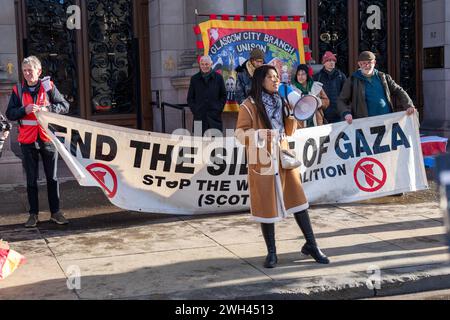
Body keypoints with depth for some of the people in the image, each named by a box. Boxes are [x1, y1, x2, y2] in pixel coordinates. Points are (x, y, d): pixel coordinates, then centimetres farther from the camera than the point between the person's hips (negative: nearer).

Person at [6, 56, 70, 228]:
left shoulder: (48, 87, -1)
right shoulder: (18, 90, 3)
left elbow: (65, 106, -1)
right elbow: (9, 114, 1)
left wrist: (47, 109, -16)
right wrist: (24, 110, -17)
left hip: (47, 138, -1)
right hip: (27, 141, 1)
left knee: (52, 177, 6)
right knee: (31, 179, 8)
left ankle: (55, 212, 15)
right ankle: (33, 214, 15)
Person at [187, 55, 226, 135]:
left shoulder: (218, 77, 7)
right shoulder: (194, 79, 8)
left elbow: (223, 95, 11)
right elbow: (190, 98, 12)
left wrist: (219, 109, 0)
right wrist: (194, 110, 0)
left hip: (215, 117, 0)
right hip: (199, 117, 0)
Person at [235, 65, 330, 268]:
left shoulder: (280, 102, 13)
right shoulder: (249, 105, -5)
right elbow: (240, 133, -8)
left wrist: (294, 116, 1)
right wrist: (260, 135, -23)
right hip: (262, 161, -5)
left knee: (297, 199, 3)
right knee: (266, 205, 2)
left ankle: (311, 245, 14)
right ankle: (271, 253, 13)